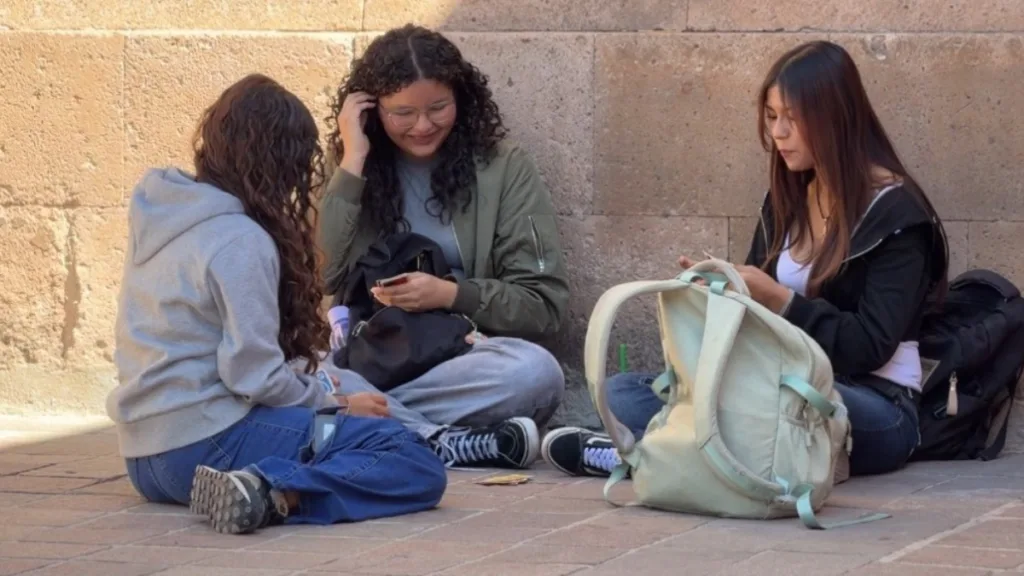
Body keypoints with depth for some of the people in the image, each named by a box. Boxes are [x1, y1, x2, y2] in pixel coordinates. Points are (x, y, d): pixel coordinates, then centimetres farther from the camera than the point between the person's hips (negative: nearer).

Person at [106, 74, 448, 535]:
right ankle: (277, 494, -31)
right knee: (417, 467, -15)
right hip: (206, 443, -9)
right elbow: (254, 374, -16)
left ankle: (255, 489, 3)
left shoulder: (159, 218, 12)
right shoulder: (241, 241, -13)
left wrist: (312, 391, 16)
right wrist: (337, 406, -1)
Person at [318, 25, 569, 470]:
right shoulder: (346, 167, 10)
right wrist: (353, 162, -7)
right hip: (366, 356, 0)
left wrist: (451, 295, -14)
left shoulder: (503, 169, 5)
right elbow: (315, 275, -8)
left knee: (535, 373, -35)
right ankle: (449, 444, -36)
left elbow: (545, 305, 2)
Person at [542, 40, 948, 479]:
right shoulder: (787, 198, 12)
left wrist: (780, 300, -21)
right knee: (622, 392, -9)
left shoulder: (895, 213, -8)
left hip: (878, 408, -7)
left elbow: (870, 346, -14)